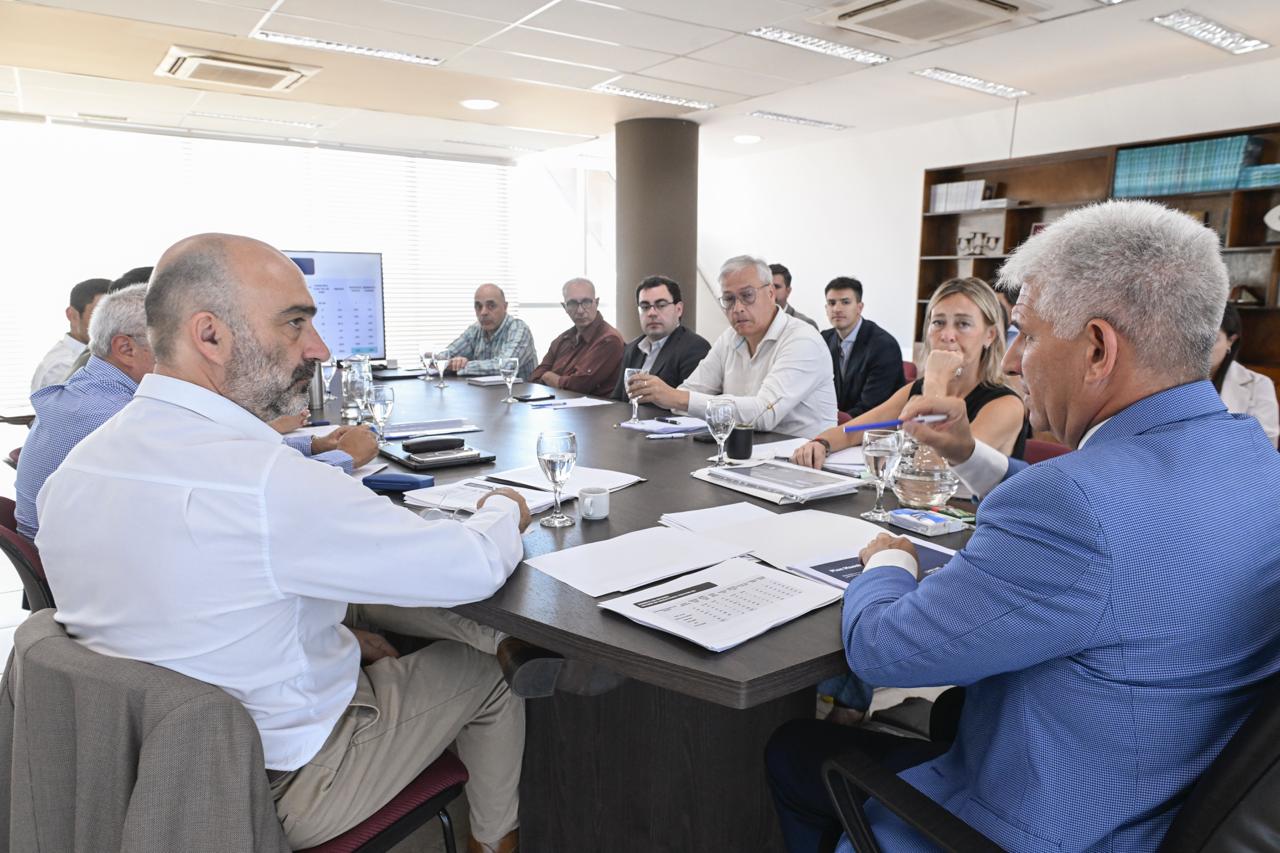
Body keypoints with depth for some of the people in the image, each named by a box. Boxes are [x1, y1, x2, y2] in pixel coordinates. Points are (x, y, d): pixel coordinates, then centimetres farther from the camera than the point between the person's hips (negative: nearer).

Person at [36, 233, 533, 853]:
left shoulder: (73, 470, -7)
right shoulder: (268, 483, -34)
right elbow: (477, 567, -23)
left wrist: (341, 625, 7)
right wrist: (504, 511, -2)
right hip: (279, 792, -7)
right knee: (484, 672, 13)